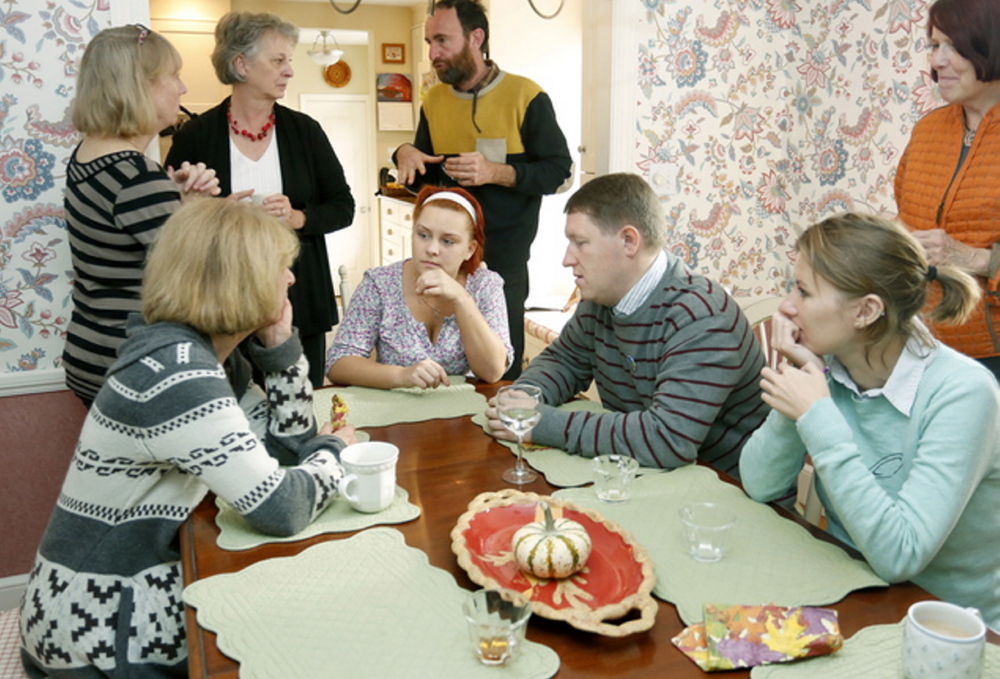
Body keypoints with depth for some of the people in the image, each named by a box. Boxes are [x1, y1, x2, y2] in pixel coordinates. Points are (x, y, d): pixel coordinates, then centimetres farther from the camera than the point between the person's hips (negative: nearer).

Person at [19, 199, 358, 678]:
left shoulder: (200, 351, 1)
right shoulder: (176, 374, -27)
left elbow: (288, 443, 6)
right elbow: (281, 509, -29)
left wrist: (278, 345, -5)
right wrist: (335, 452, -10)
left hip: (135, 581, 8)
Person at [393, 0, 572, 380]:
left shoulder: (525, 96, -6)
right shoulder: (433, 100, 10)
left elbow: (559, 170, -7)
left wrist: (497, 172, -20)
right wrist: (406, 154, -4)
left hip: (503, 257, -4)